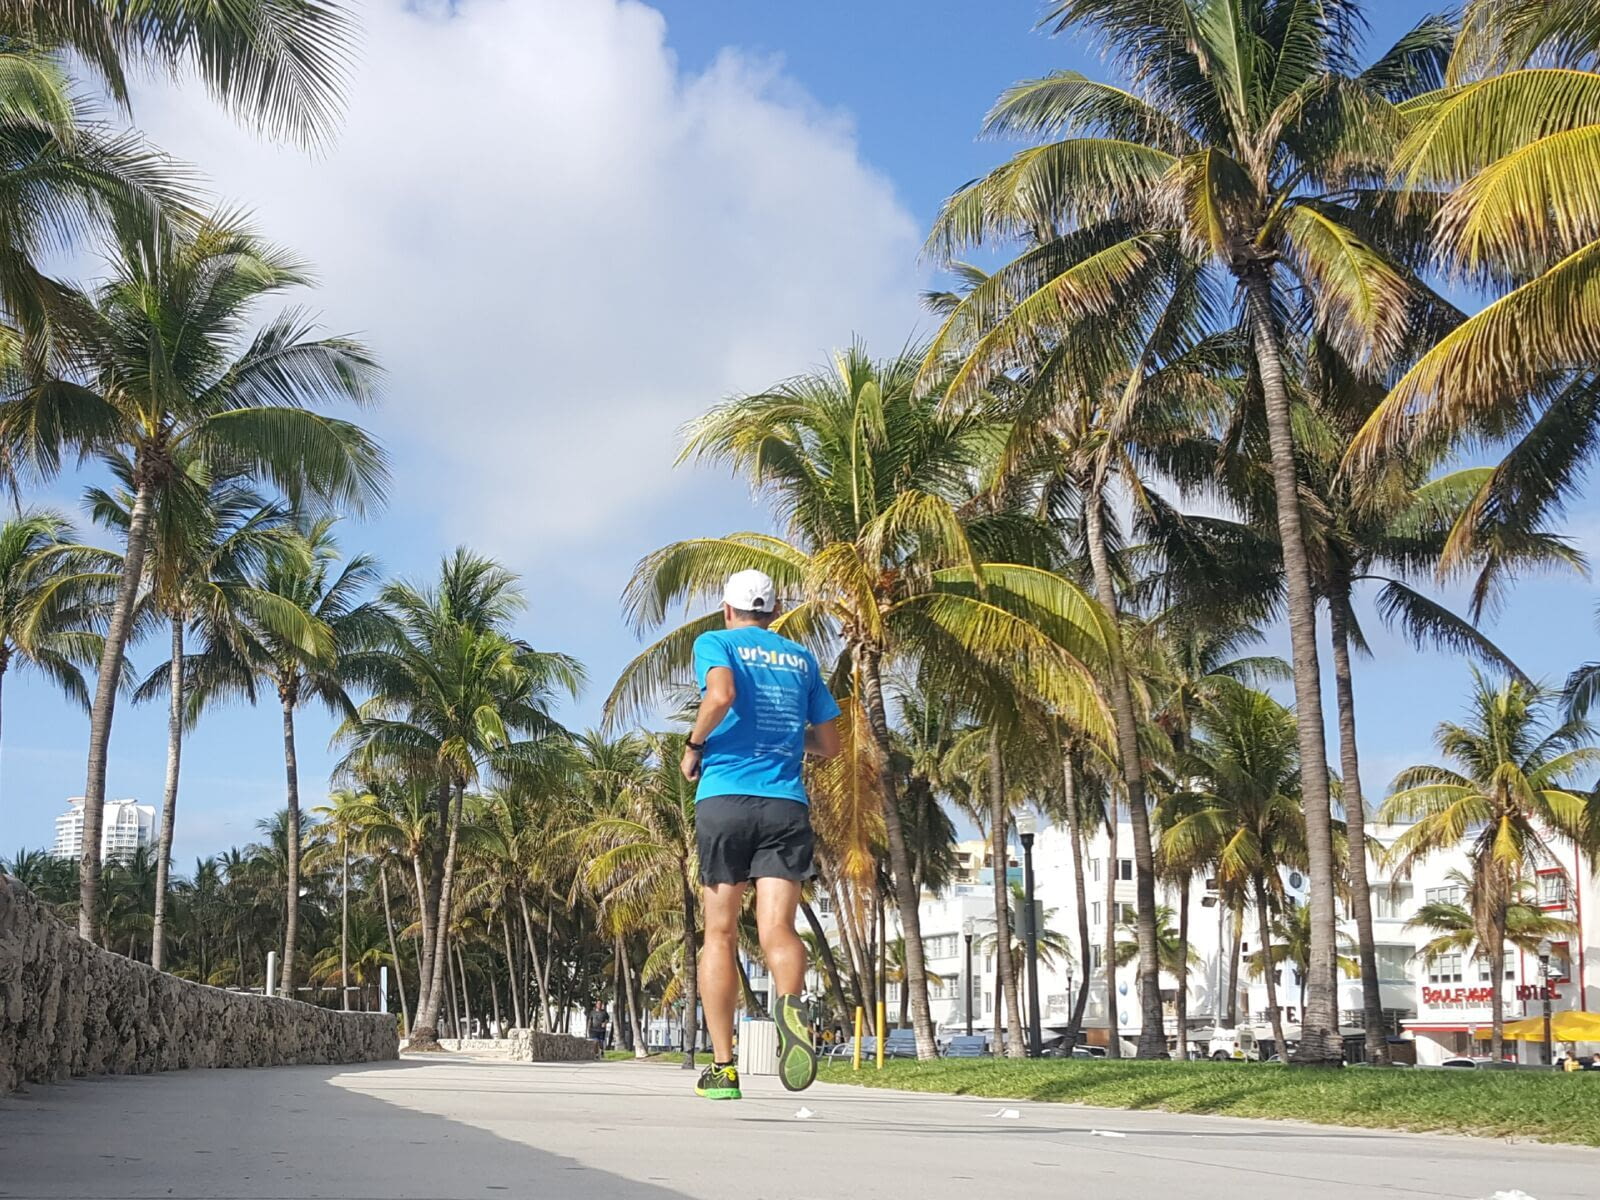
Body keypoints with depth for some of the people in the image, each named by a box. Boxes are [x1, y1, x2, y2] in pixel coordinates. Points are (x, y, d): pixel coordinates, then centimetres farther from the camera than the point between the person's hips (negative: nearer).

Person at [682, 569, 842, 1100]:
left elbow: (721, 694, -16)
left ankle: (723, 1067, 7)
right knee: (777, 928, -7)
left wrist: (694, 745, -1)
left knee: (720, 934, 6)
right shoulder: (803, 659, 20)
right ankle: (791, 1005, -40)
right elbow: (829, 744, 20)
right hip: (787, 805, 2)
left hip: (725, 798, -2)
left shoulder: (715, 642, 7)